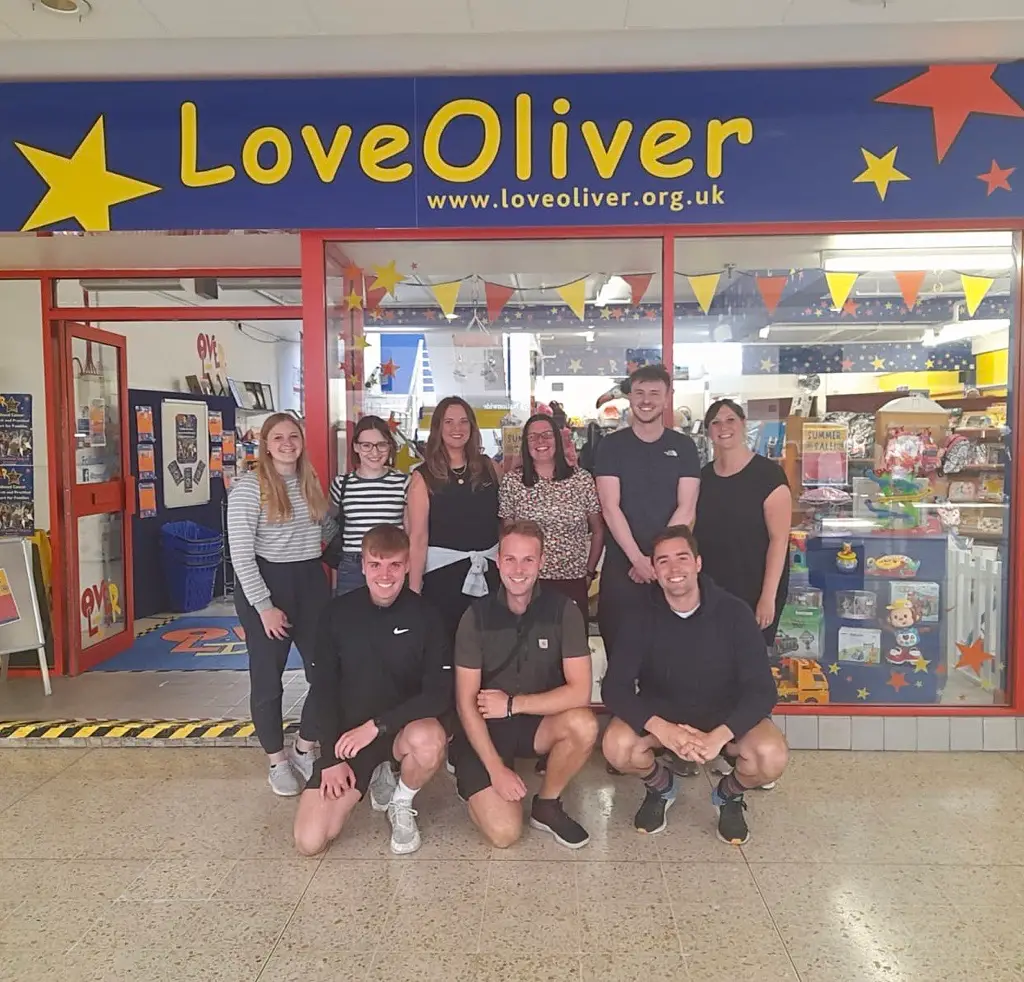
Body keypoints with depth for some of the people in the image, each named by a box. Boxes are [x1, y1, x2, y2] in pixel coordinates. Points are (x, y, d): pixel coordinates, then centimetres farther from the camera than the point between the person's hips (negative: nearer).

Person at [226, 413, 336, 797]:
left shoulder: (312, 483, 8)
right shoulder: (249, 486, -10)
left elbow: (329, 531, 24)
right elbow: (240, 553, -13)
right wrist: (263, 605, -16)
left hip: (311, 581, 6)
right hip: (265, 583, -5)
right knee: (267, 679, 7)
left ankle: (303, 750, 28)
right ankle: (277, 762, 27)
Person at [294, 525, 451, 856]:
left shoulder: (424, 616, -11)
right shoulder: (338, 613, -6)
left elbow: (439, 693, -15)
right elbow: (323, 689, -1)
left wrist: (377, 725, -22)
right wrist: (332, 758, -7)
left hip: (403, 727, -1)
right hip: (347, 734, 2)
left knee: (430, 739, -37)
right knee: (309, 841, -12)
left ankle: (402, 803, -1)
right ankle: (376, 776, 18)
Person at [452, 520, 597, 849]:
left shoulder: (563, 611, -13)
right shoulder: (477, 616, -13)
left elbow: (580, 691, -18)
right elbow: (466, 703, -11)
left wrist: (511, 704, -18)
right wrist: (497, 769, -18)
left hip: (538, 723, 2)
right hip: (485, 729, -1)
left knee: (584, 724, -31)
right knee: (504, 832, -18)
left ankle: (546, 805, -3)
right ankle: (472, 780, 16)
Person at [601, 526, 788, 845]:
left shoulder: (734, 613, -14)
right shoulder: (642, 620, -12)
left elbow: (762, 689, -18)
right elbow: (614, 688, -18)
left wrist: (719, 736, -34)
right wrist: (661, 729, -36)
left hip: (726, 715, 0)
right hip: (660, 714, 1)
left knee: (772, 757, -30)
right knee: (617, 747, -29)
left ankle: (730, 794, 8)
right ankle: (660, 786, 8)